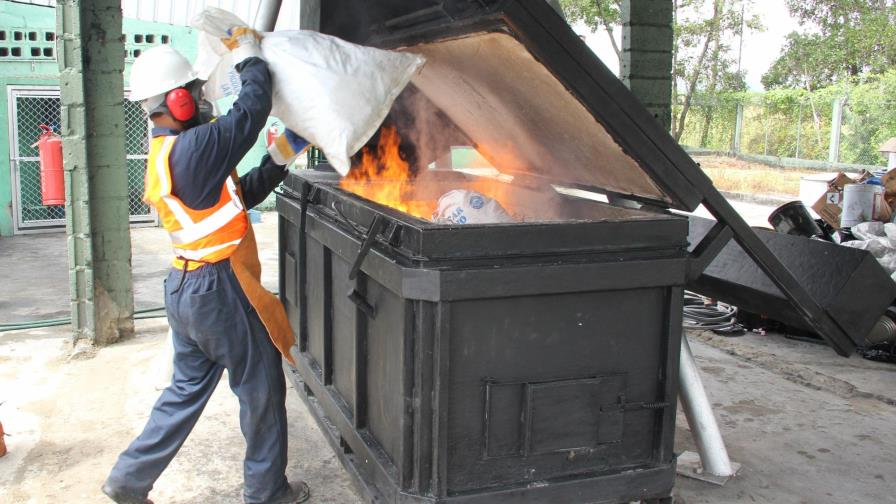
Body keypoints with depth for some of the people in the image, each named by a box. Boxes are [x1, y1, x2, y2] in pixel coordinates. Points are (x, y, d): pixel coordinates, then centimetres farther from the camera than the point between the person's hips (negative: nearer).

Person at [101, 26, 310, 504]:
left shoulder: (164, 155, 11)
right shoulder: (191, 148, -21)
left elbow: (240, 195, 13)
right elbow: (250, 112, -17)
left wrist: (280, 158, 10)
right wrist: (249, 57, -1)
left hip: (185, 286, 9)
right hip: (219, 290, -9)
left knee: (187, 388, 20)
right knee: (262, 388, 7)